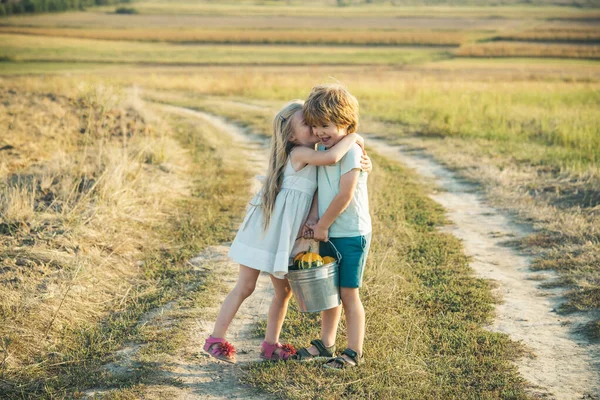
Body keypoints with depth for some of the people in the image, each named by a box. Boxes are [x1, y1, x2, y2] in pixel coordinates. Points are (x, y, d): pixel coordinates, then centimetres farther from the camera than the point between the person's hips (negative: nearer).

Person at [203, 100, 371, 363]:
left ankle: (271, 345, 25)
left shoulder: (311, 155, 9)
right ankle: (216, 340, 9)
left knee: (284, 291, 13)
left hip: (284, 236, 8)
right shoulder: (299, 153, -17)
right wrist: (352, 138, -19)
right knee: (245, 287, -1)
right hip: (264, 230, -8)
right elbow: (332, 157, -35)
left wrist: (363, 160, -4)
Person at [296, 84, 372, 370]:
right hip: (328, 234, 8)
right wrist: (313, 218, -6)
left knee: (348, 292, -1)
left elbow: (344, 196, -21)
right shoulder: (322, 149, 8)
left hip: (351, 234, -8)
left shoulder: (351, 151, -18)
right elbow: (321, 188, 9)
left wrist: (322, 225, -13)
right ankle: (326, 343, 31)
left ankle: (353, 352, 10)